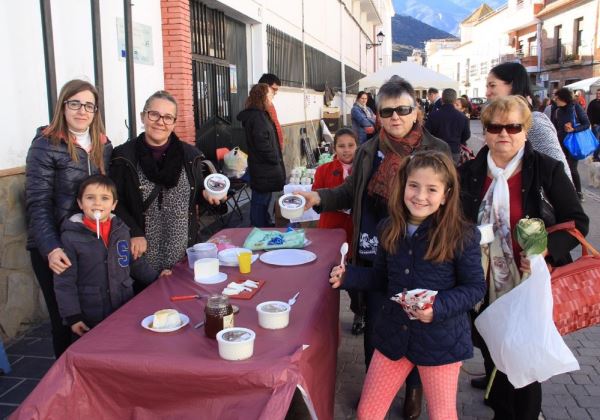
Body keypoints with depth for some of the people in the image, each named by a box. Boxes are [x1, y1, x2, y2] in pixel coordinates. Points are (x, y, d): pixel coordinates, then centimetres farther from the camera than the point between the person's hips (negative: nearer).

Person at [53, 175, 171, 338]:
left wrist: (155, 277, 13)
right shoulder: (71, 236, -10)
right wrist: (73, 317, -11)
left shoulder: (121, 230, 3)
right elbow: (64, 281, -9)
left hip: (125, 311, 4)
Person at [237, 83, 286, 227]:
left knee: (263, 199, 20)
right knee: (261, 200, -2)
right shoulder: (257, 116, -18)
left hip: (263, 166, 10)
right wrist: (276, 159, -14)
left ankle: (265, 225, 33)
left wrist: (276, 159, 14)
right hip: (263, 168, -10)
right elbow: (262, 142, -25)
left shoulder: (259, 114, 14)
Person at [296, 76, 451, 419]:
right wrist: (318, 197, -8)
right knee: (374, 323, 14)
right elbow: (351, 193, 9)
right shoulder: (369, 151, 3)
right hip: (376, 255, 3)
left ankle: (414, 387, 36)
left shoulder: (438, 150, -6)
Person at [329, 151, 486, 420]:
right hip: (394, 334, 4)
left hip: (440, 339, -4)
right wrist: (348, 276, -4)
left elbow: (475, 287, -10)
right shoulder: (390, 229, 0)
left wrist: (439, 308, -24)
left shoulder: (463, 236, -15)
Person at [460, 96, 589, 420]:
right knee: (492, 356, 16)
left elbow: (577, 221, -4)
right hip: (486, 287, 3)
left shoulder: (547, 170, -5)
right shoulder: (469, 173, 3)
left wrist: (546, 250, -20)